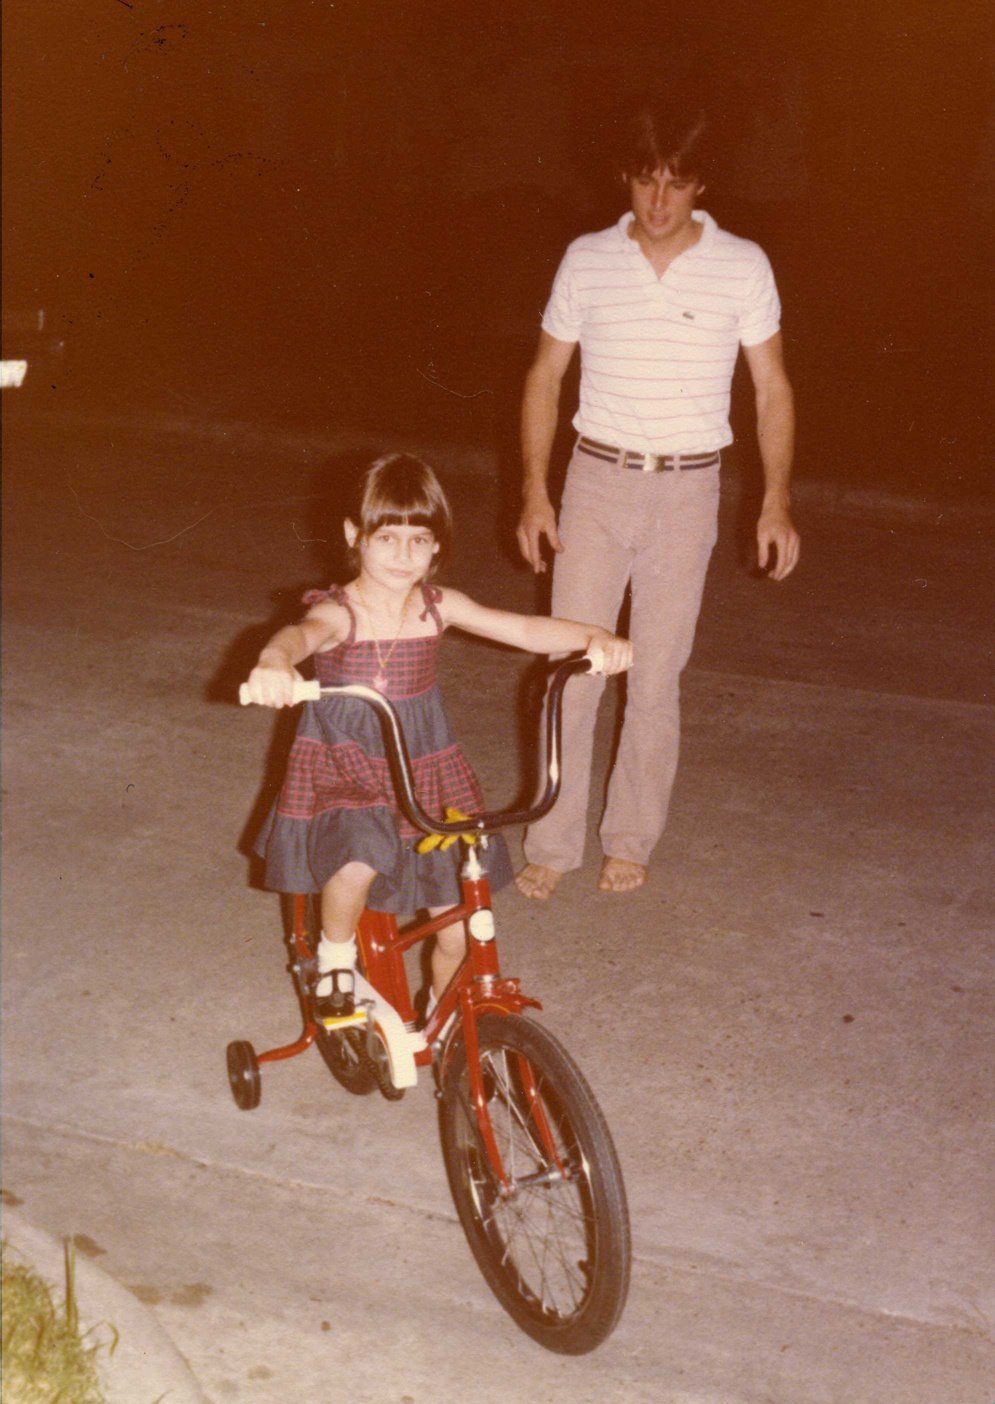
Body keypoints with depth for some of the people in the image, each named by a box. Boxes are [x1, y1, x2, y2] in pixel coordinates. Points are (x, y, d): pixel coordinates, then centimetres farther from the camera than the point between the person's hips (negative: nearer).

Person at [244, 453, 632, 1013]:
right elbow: (300, 634, -38)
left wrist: (596, 638, -24)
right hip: (345, 771, -3)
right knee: (357, 866, -33)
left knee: (458, 933, 2)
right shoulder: (340, 614, -16)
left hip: (426, 773, 4)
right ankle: (334, 961, 0)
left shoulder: (439, 607, -2)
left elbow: (526, 630, -6)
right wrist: (275, 663, -63)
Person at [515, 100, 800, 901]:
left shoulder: (742, 267, -2)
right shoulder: (587, 261, 1)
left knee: (656, 677, 5)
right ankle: (553, 844, 10)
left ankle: (632, 841, 21)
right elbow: (546, 378, 9)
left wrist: (777, 502, -1)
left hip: (687, 488, -1)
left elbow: (772, 390, 4)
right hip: (597, 480, 1)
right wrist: (535, 492, 3)